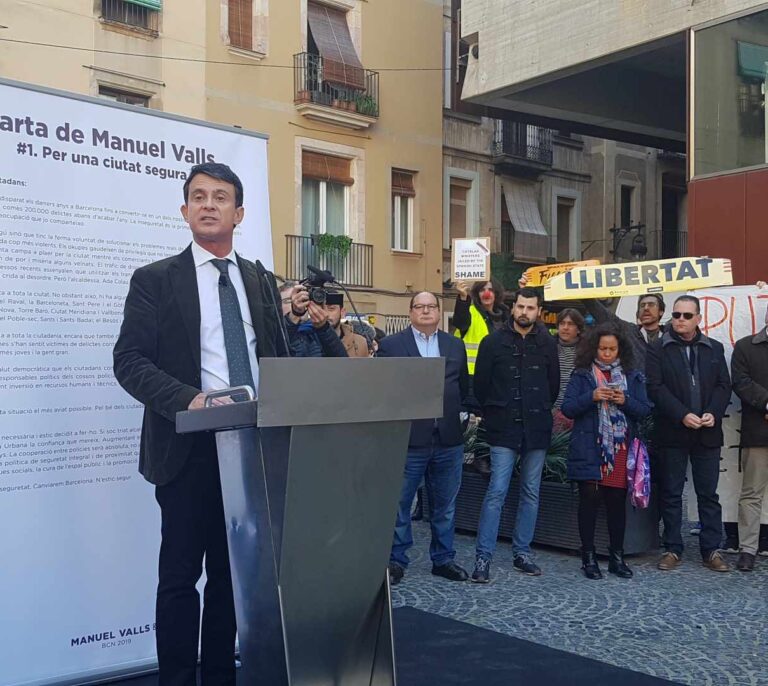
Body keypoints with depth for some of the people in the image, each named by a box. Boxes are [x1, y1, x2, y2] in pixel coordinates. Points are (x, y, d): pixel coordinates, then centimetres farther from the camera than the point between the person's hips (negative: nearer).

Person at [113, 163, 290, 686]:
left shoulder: (262, 282, 13)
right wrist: (189, 399, -22)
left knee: (233, 571, 12)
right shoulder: (156, 280, 0)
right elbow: (129, 360, -7)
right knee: (180, 574, 2)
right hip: (190, 447, -4)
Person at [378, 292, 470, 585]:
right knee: (399, 505, 5)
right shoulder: (391, 345, -1)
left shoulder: (455, 346, 11)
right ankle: (396, 560, 18)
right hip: (407, 439, -3)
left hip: (448, 440, 4)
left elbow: (463, 387, 17)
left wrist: (453, 414, 7)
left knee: (445, 505, 13)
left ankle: (443, 559, 25)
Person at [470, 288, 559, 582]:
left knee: (531, 493, 9)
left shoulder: (547, 344, 4)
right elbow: (480, 383, 4)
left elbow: (553, 384, 12)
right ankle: (483, 556, -2)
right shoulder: (494, 342, -1)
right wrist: (495, 415, 8)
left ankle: (522, 552, 20)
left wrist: (540, 413, 12)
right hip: (504, 430, -3)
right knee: (496, 492, -7)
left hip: (537, 430, 3)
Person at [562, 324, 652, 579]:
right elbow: (567, 408, -3)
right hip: (589, 450, -2)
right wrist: (592, 397, -18)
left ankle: (617, 557, 17)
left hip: (620, 449, 2)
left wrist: (625, 401, -13)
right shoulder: (582, 375, 4)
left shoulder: (632, 376, 10)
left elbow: (645, 409, 6)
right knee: (589, 498, -2)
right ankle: (588, 556, 8)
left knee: (617, 501, 6)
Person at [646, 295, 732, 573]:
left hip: (707, 433, 2)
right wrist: (682, 415, -17)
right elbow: (655, 387, -7)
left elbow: (724, 386, 7)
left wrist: (713, 414, -10)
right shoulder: (658, 350, 1)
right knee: (671, 493, 5)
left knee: (708, 494, 6)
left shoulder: (714, 349, 11)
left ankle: (711, 550, 13)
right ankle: (672, 549, 14)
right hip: (673, 433, -2)